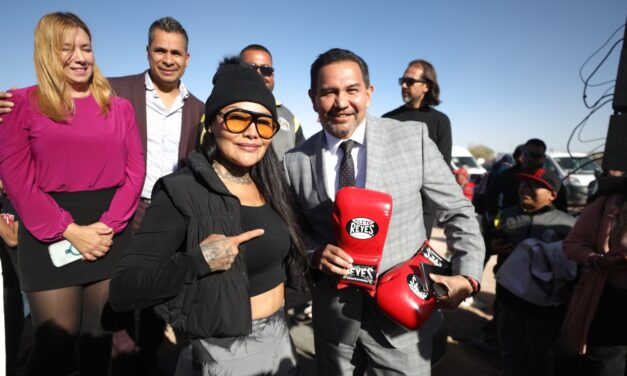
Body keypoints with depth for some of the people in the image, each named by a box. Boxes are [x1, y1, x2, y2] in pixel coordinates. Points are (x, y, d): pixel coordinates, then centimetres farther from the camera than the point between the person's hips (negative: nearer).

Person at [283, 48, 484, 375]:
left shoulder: (413, 138, -9)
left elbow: (458, 211, -2)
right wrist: (315, 254, -14)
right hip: (333, 317, 2)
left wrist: (467, 277, -12)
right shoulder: (294, 163, -6)